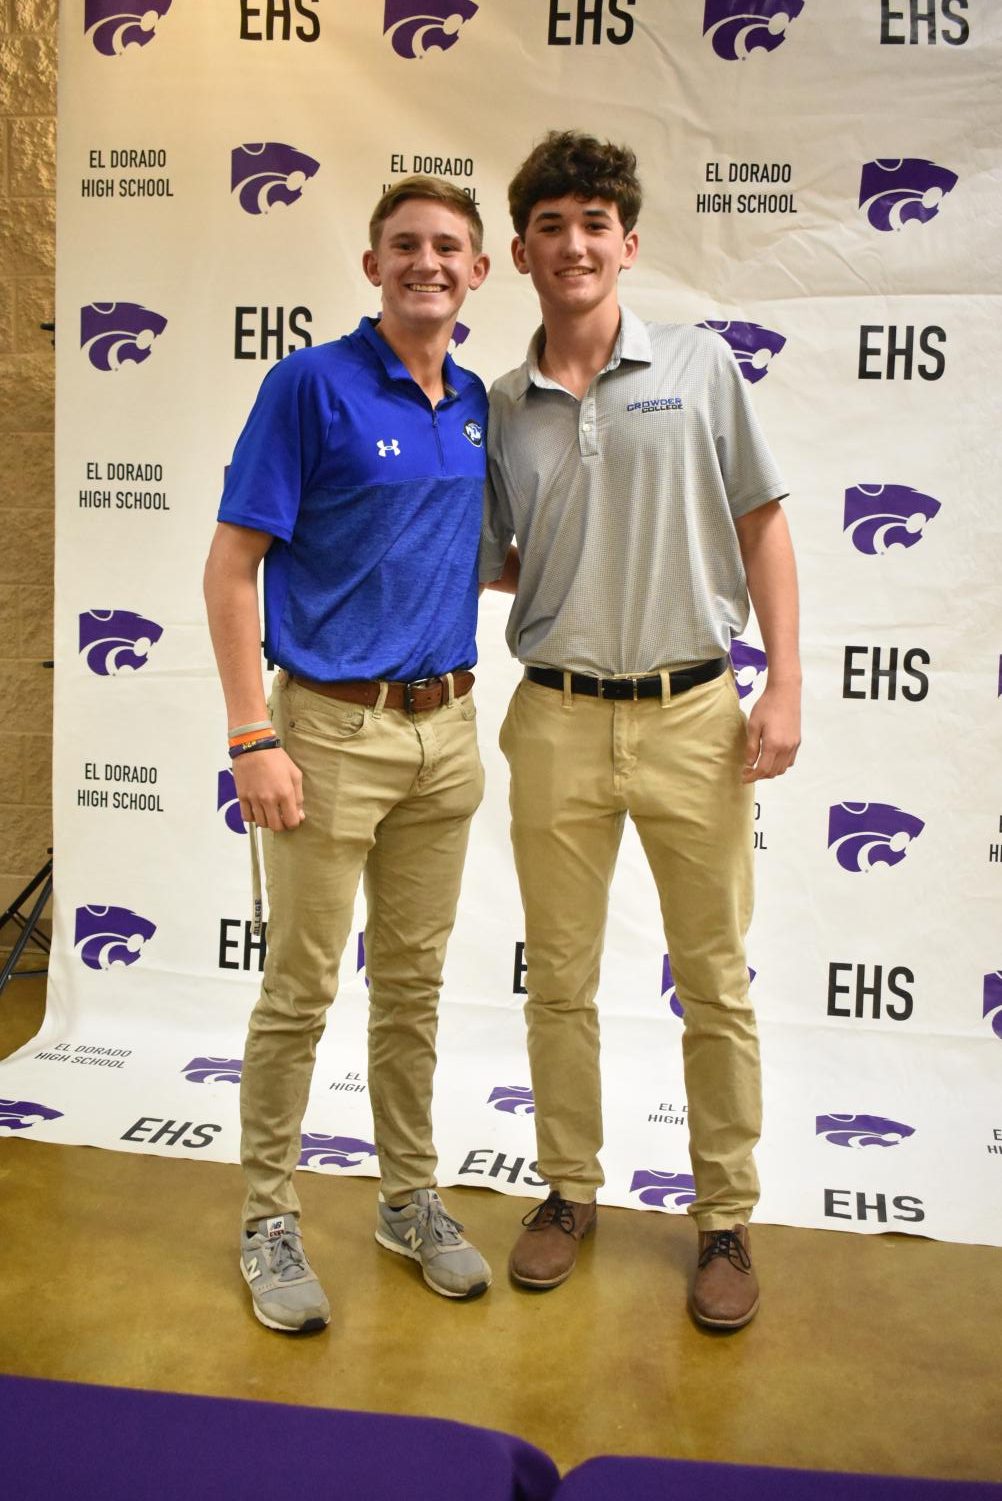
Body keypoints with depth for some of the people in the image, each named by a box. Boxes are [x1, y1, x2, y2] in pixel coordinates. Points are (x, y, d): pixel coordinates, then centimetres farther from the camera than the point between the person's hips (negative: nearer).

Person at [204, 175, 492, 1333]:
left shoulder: (477, 404, 10)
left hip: (446, 729, 6)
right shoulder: (311, 384, -7)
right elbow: (230, 565, -11)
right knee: (300, 991, 4)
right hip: (334, 728, -5)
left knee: (413, 983, 15)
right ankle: (269, 1219, 22)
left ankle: (410, 1198, 31)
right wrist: (253, 738, -16)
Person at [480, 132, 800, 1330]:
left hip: (691, 713, -1)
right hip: (557, 722, 2)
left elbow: (760, 526, 3)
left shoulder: (699, 367, 2)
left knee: (715, 982, 7)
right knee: (560, 979, 11)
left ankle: (725, 1218, 23)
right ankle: (570, 1189, 30)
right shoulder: (499, 409, 6)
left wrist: (783, 685, -3)